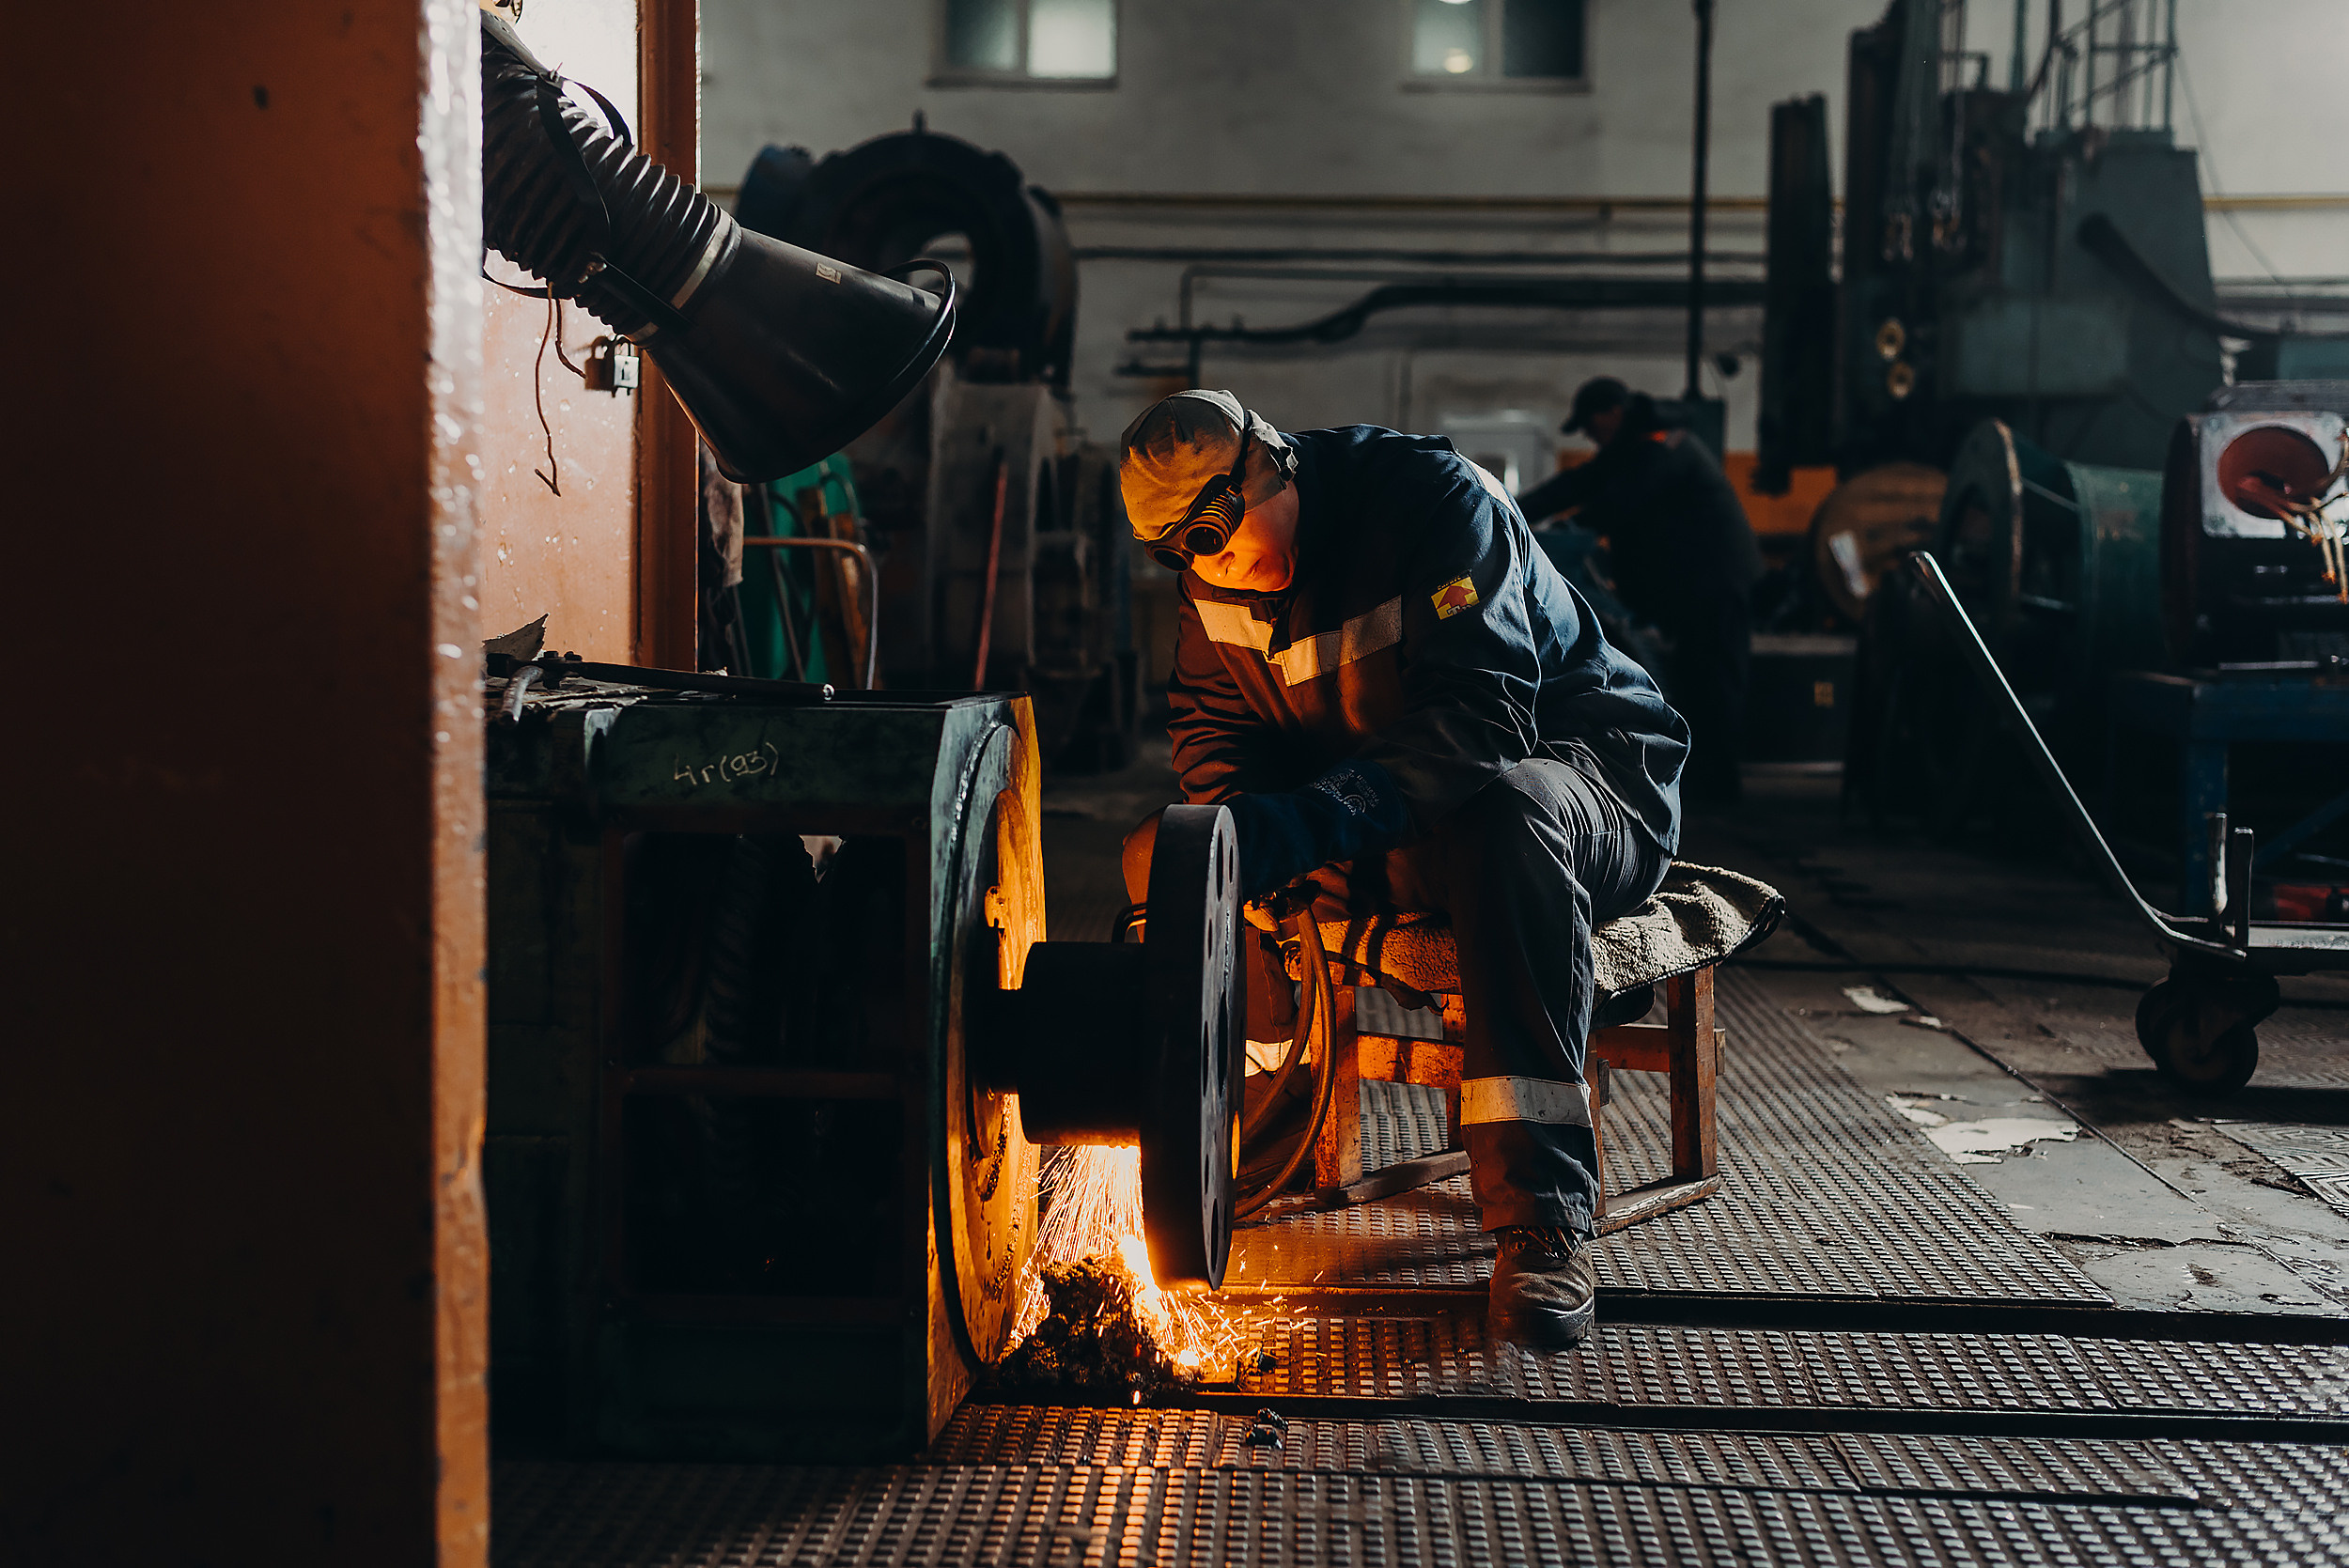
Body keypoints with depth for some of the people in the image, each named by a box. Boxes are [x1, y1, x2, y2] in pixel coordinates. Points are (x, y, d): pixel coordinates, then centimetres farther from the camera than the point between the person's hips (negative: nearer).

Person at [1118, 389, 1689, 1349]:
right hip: (1390, 847, 6)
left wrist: (1314, 820, -44)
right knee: (1165, 854, -11)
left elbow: (1481, 720, -33)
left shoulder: (1434, 497, -21)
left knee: (1507, 814, -42)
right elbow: (1214, 743, 0)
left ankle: (1542, 1217, -42)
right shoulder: (1219, 585, 0)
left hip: (1582, 774, -6)